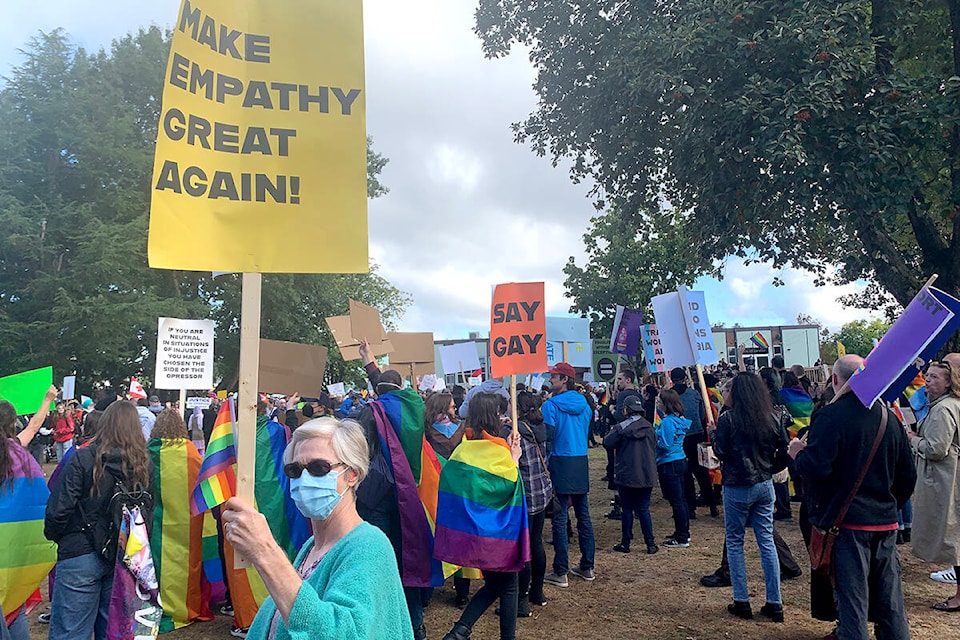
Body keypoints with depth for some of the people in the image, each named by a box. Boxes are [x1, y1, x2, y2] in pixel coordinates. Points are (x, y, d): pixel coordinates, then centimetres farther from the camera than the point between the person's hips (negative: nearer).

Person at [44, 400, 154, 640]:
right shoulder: (144, 466, 0)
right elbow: (149, 515, 4)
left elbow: (58, 509, -12)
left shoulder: (83, 458, -10)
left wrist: (53, 536, 7)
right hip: (125, 558, 4)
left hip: (80, 555, -4)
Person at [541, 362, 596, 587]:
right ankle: (587, 567, 20)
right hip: (581, 464, 6)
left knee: (559, 518, -2)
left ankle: (560, 572, 1)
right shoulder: (584, 404, 9)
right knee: (583, 515, 13)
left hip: (561, 465, -6)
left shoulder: (551, 405, -10)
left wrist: (543, 465, -5)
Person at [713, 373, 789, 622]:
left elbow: (720, 452, -12)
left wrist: (714, 433, 4)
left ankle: (741, 601, 11)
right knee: (767, 541, 10)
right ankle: (774, 604, 13)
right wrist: (769, 469, 14)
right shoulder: (771, 419, 1)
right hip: (764, 485, 5)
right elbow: (784, 449, 3)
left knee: (734, 542, 8)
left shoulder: (728, 420, -13)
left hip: (737, 487, -4)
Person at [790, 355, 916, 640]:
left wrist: (798, 453, -3)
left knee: (852, 602, 1)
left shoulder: (830, 416, -15)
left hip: (847, 522, -6)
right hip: (886, 523, 6)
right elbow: (908, 475, 12)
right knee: (891, 602, 15)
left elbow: (816, 467, -24)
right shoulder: (889, 417, 6)